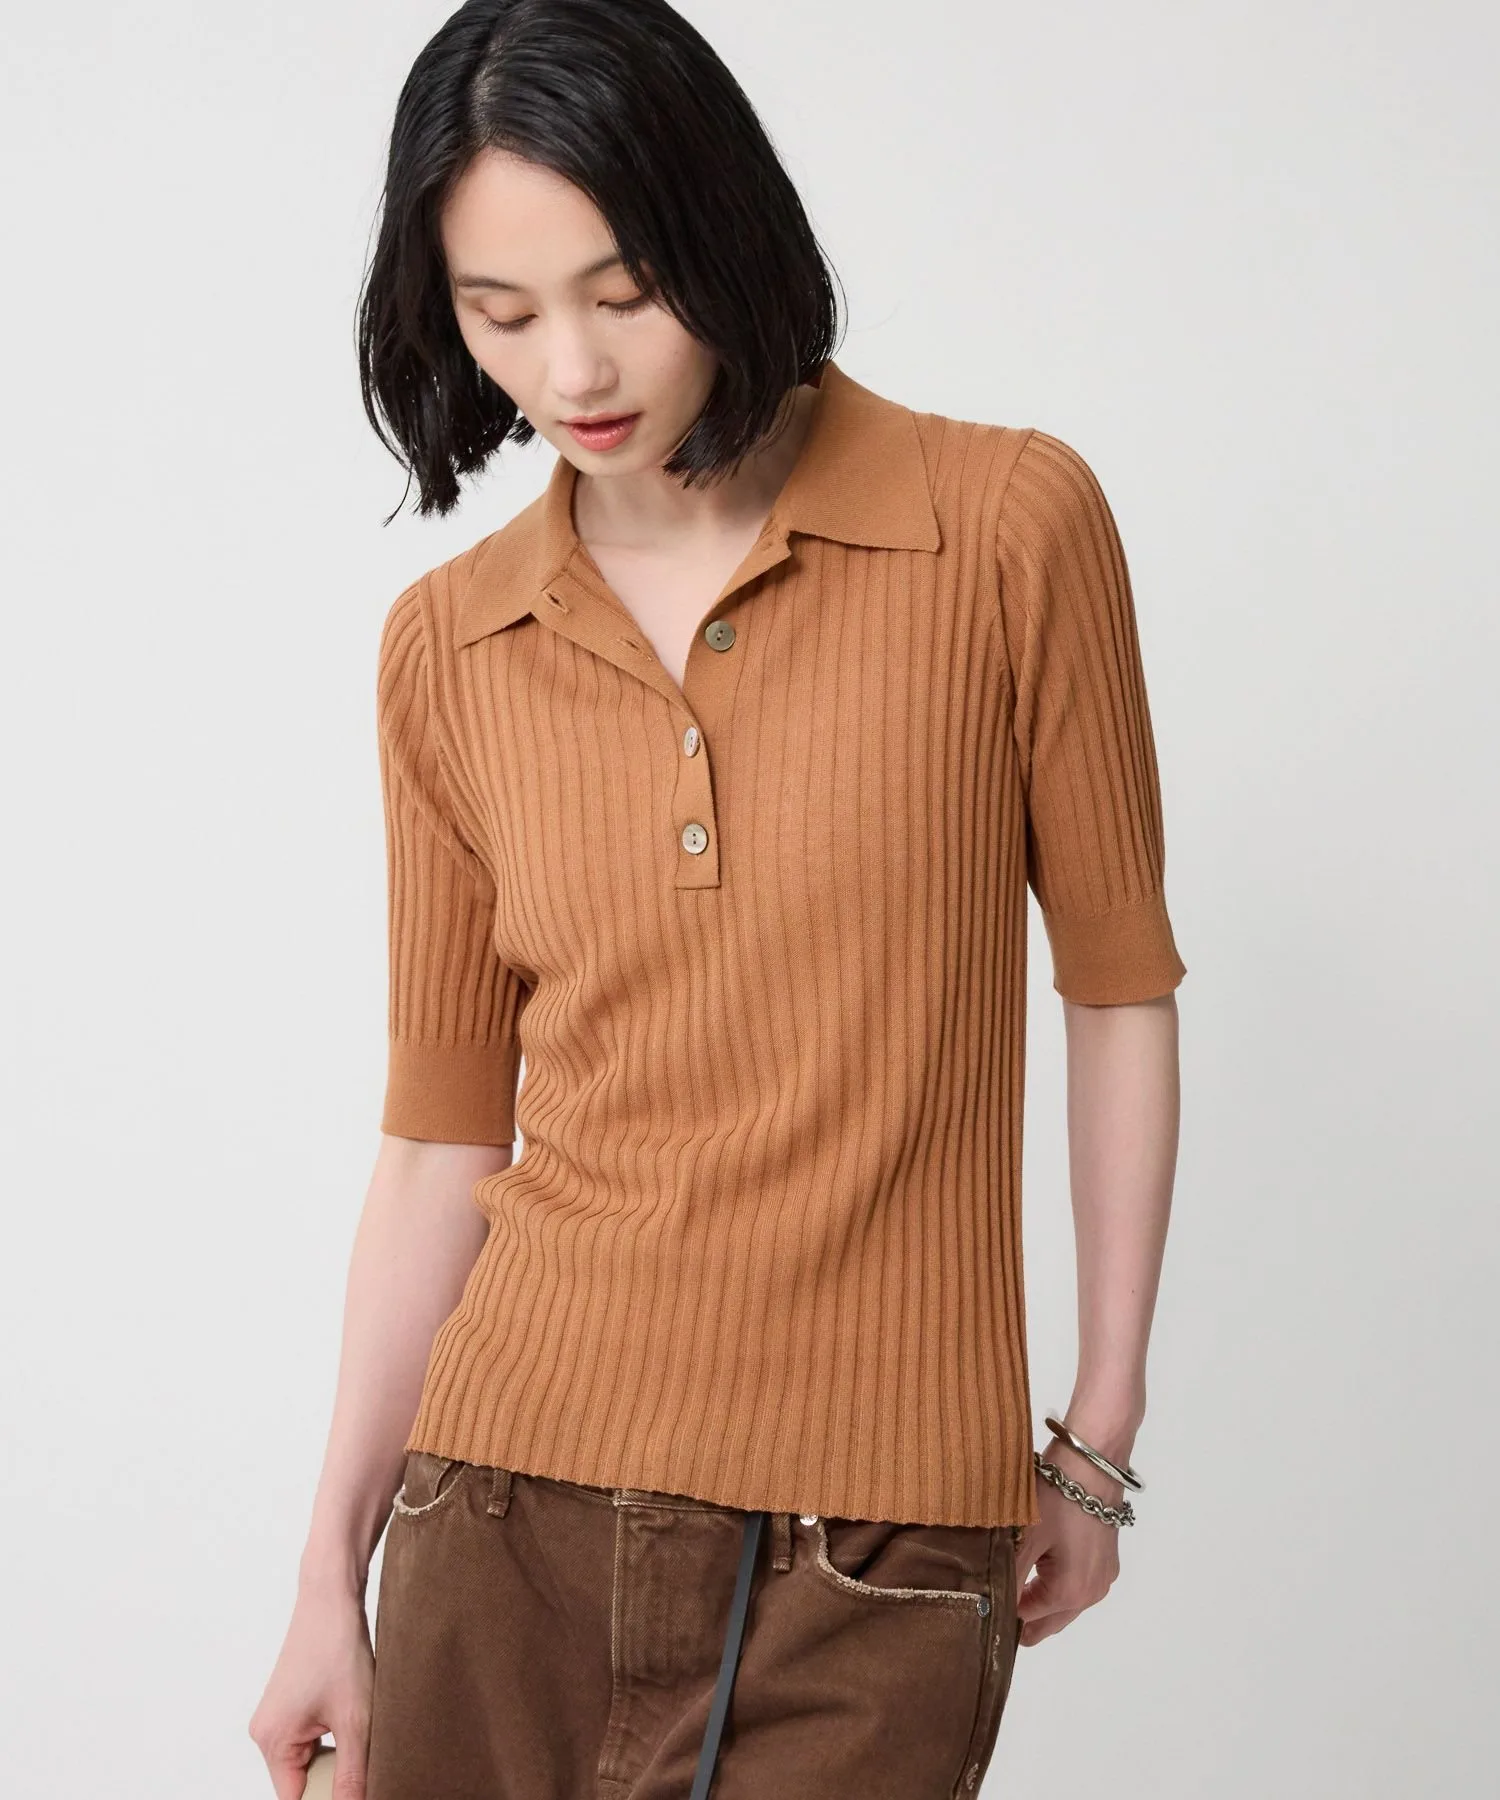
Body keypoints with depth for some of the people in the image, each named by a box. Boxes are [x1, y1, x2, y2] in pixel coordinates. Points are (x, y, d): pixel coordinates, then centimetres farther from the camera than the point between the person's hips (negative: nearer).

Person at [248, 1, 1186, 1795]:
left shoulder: (1010, 525, -5)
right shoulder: (447, 647, 3)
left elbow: (1117, 987, 2)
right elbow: (441, 1135, 7)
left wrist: (1100, 1431, 4)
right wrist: (332, 1564, 8)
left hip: (872, 1543, -2)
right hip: (509, 1506, 3)